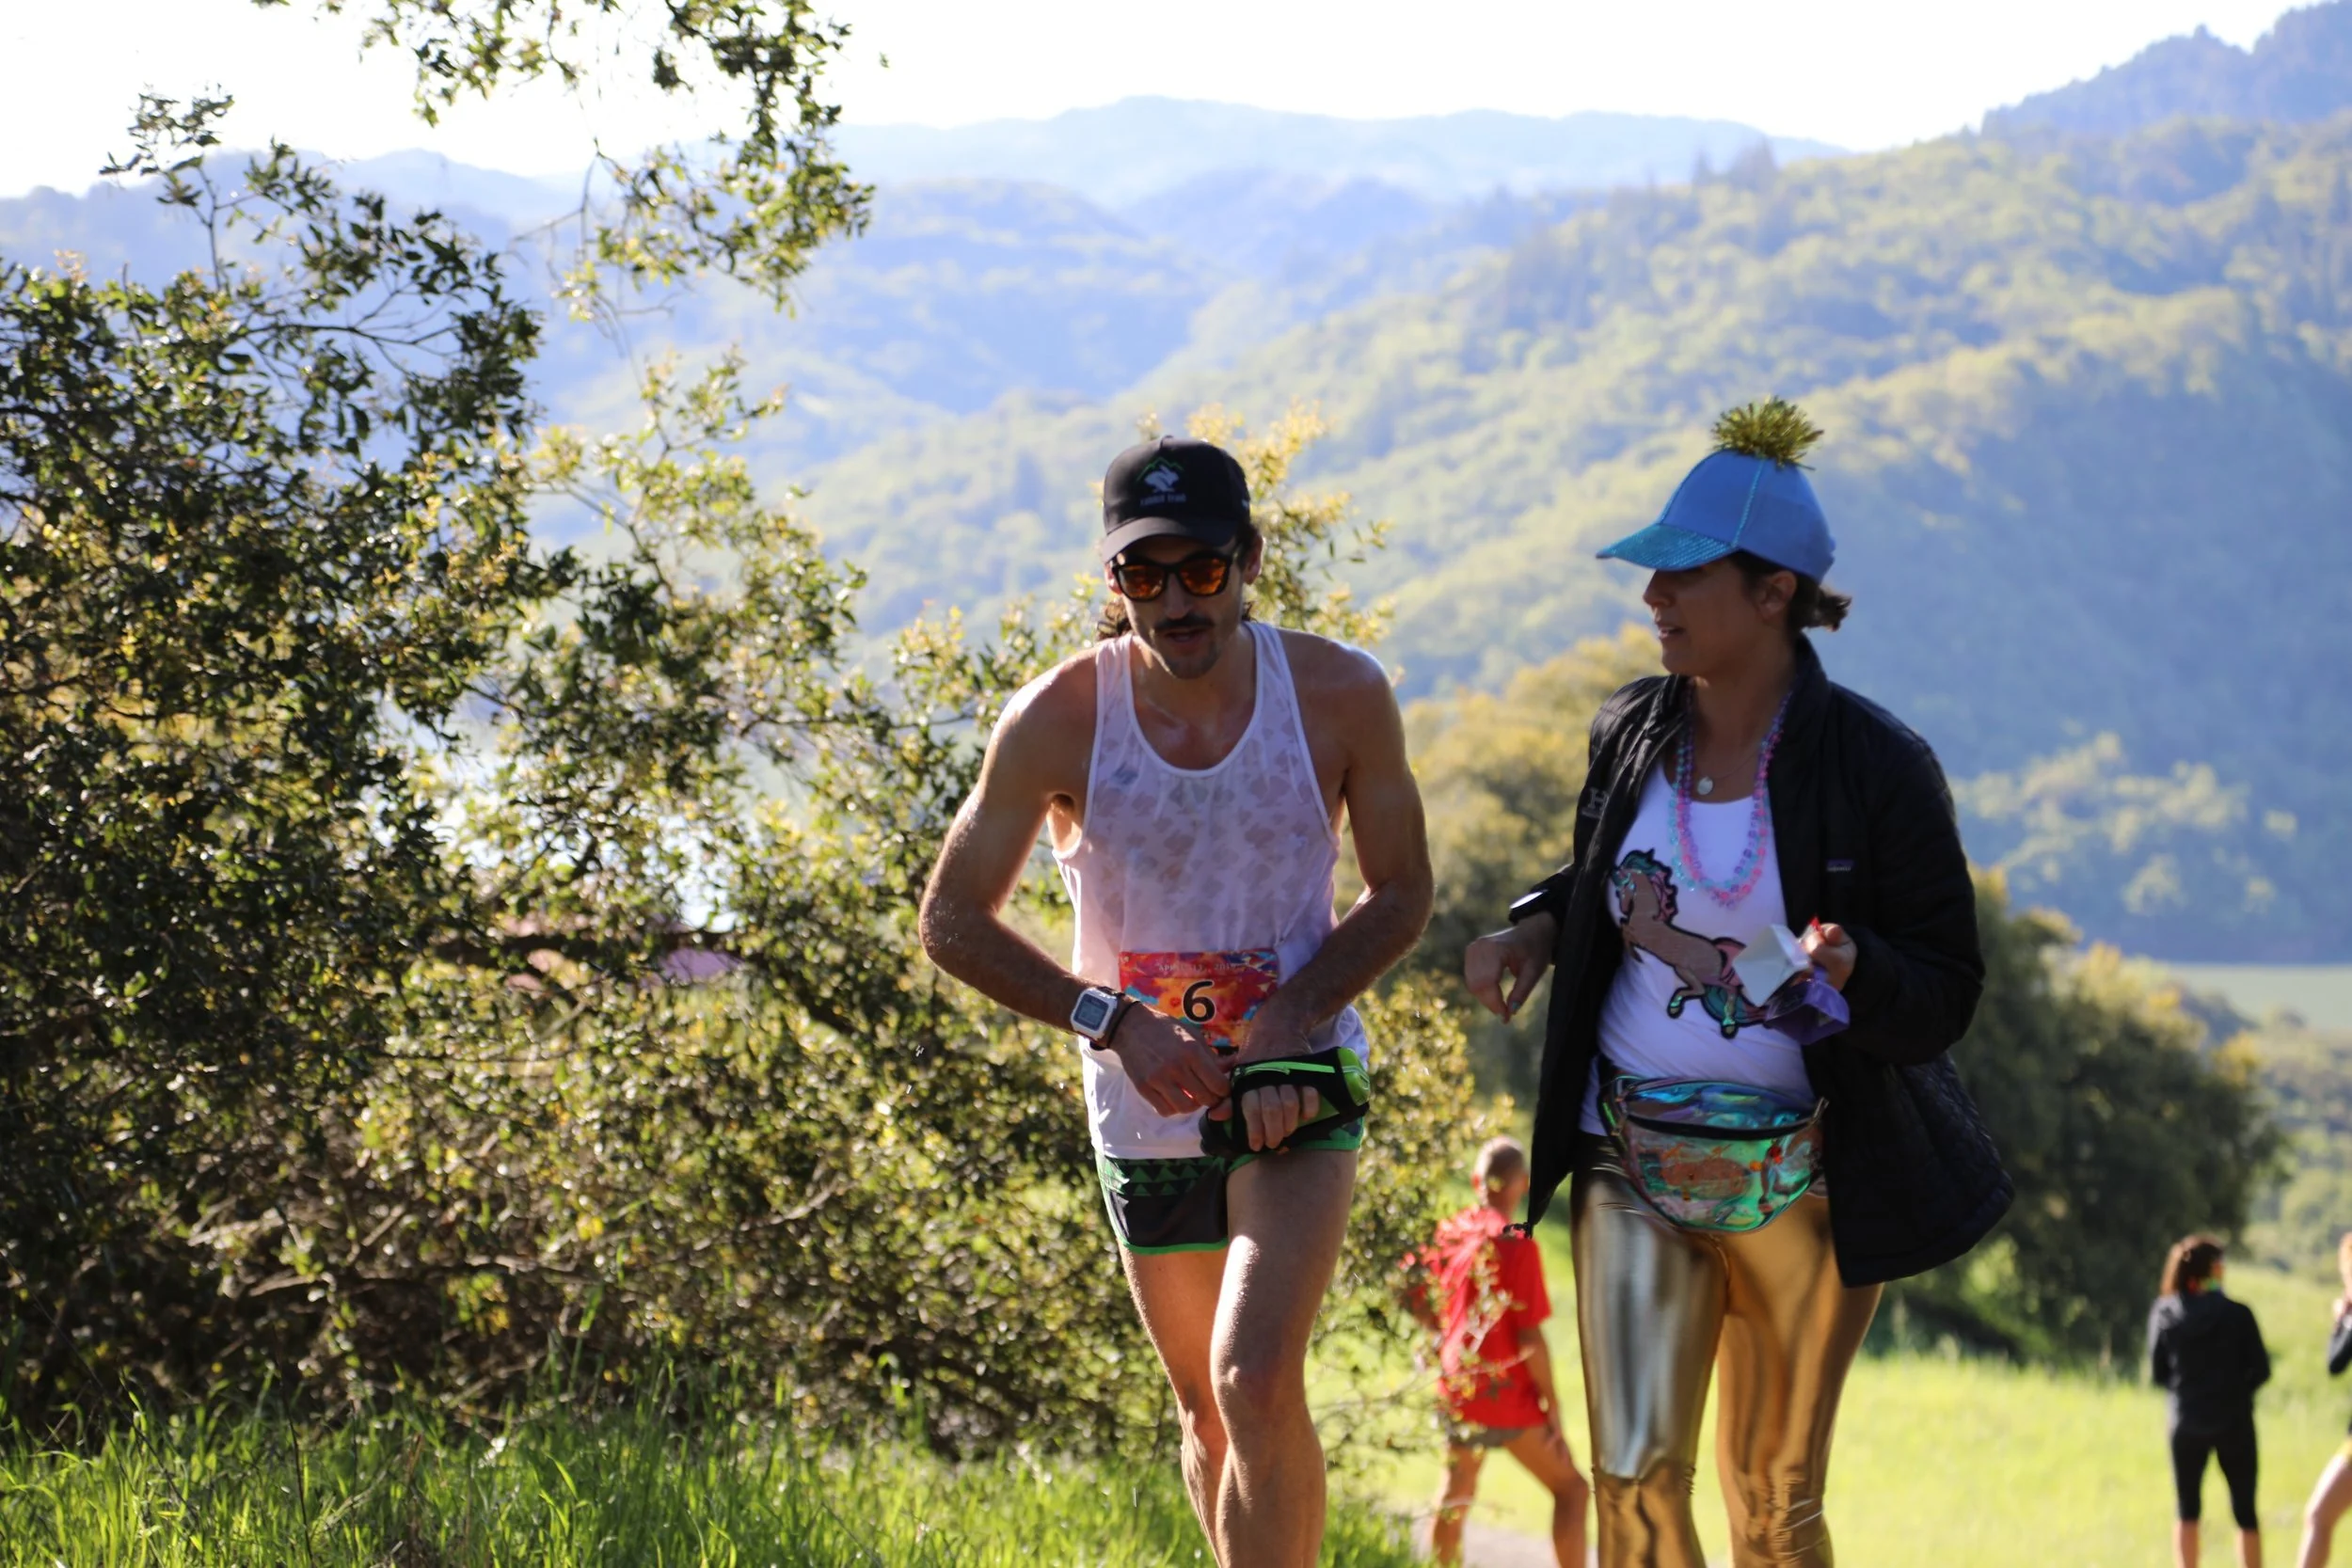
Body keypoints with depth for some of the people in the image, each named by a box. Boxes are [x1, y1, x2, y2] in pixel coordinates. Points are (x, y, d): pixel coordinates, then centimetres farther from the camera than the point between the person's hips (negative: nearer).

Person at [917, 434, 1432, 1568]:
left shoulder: (1340, 696, -12)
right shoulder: (1057, 721, -14)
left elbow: (1402, 894, 1)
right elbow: (952, 921, -5)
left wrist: (1294, 1012, -17)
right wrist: (1111, 1020, -17)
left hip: (1297, 1080, -2)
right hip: (1146, 1102, 2)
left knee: (1257, 1382, -23)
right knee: (1208, 1413, 15)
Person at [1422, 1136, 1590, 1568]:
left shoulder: (1448, 1233, 3)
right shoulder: (1518, 1245, -16)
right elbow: (1530, 1339, -17)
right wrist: (1552, 1407, -10)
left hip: (1457, 1391, 6)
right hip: (1509, 1395, -6)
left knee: (1457, 1495, 20)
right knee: (1570, 1488, 2)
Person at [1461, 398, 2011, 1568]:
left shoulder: (1875, 767, -12)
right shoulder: (1631, 734, 2)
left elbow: (1946, 993, -9)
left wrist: (1852, 975, -29)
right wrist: (1533, 931, 2)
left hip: (1799, 1180, -3)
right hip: (1633, 1165, 3)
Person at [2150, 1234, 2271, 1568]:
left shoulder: (2164, 1314, -4)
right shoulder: (2236, 1314, -11)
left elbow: (2158, 1374, 2)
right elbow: (2260, 1370, -5)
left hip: (2187, 1423, 2)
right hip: (2234, 1421, -2)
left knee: (2187, 1511, 13)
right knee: (2245, 1512, 9)